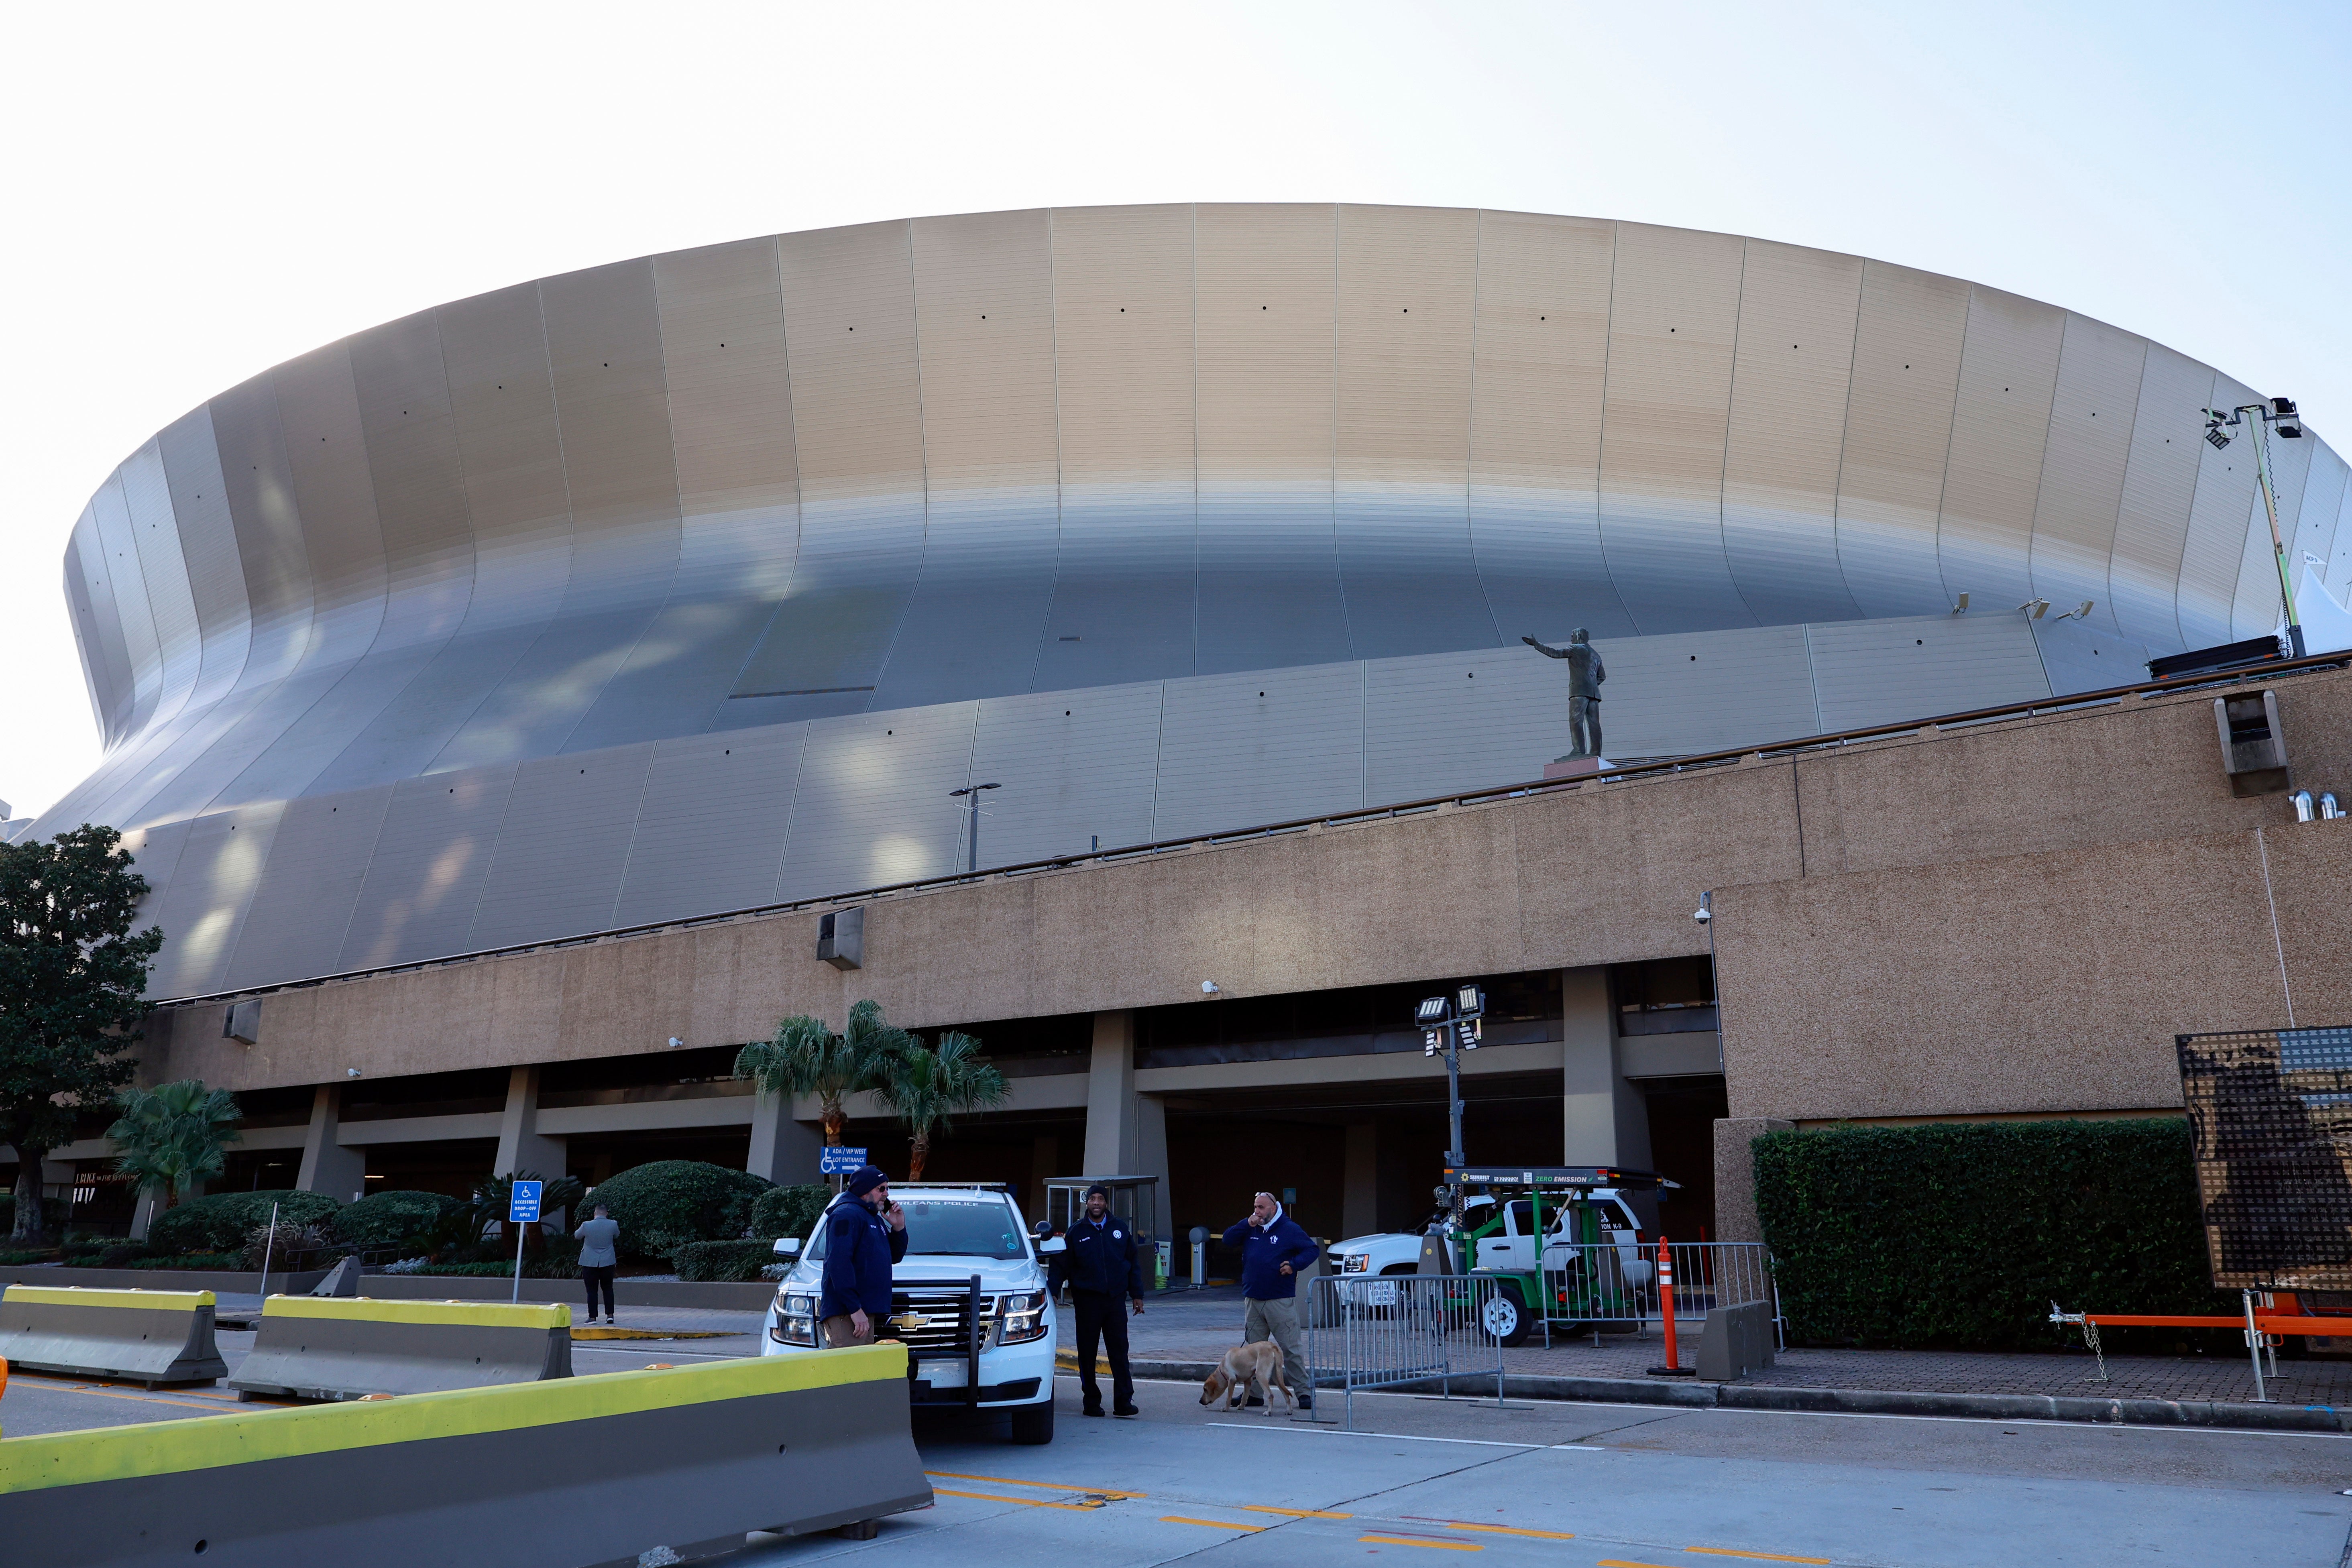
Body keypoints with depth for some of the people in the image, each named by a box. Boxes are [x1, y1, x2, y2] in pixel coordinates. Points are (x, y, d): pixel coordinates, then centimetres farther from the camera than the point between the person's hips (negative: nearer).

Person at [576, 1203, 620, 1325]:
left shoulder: (587, 1226, -12)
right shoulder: (613, 1225, -8)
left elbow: (577, 1236, 7)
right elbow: (617, 1236, 12)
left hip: (590, 1263, -2)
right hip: (608, 1262, 2)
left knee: (592, 1290, 4)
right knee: (608, 1289, 12)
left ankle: (593, 1317, 4)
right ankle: (610, 1315, 7)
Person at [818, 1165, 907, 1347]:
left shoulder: (875, 1219, 21)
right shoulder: (847, 1214, -12)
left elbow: (895, 1257, 25)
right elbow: (839, 1264, -21)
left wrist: (898, 1228, 7)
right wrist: (855, 1308, -26)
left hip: (865, 1311, 10)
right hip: (845, 1312, -10)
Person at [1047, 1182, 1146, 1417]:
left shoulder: (1120, 1229, 8)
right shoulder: (1076, 1232, 3)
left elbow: (1133, 1263, 12)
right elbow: (1060, 1266, 2)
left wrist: (1137, 1295, 9)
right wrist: (1051, 1292, -9)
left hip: (1115, 1299, 1)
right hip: (1087, 1301, -1)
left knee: (1120, 1352, -2)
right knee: (1087, 1354, 4)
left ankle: (1123, 1402, 1)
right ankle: (1092, 1402, 14)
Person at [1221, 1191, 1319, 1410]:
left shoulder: (1289, 1229, -3)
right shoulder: (1251, 1228, 12)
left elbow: (1313, 1250, -1)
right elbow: (1228, 1240, 5)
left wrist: (1294, 1264, -17)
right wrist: (1247, 1224, -7)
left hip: (1281, 1301, -6)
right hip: (1253, 1300, 6)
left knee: (1290, 1348, -6)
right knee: (1252, 1349, 10)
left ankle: (1304, 1391, -1)